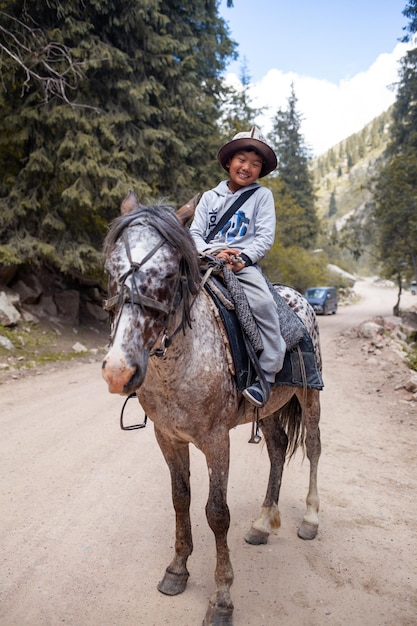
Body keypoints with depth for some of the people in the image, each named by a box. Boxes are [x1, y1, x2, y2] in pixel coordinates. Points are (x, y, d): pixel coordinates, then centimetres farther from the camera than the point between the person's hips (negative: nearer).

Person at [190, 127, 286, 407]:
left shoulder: (262, 195, 10)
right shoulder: (210, 197, 17)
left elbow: (265, 236, 0)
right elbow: (195, 232, 8)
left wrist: (244, 258, -17)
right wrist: (213, 253, -12)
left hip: (245, 265, -2)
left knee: (264, 304, -29)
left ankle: (266, 376, -19)